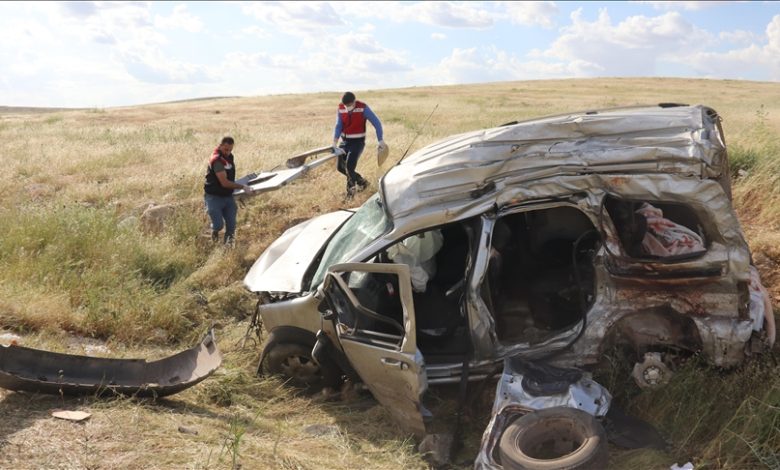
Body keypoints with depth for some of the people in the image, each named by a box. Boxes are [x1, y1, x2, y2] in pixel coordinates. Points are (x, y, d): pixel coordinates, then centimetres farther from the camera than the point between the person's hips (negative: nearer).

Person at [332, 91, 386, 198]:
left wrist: (381, 141, -17)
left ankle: (351, 187, 6)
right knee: (340, 167, 3)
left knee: (349, 166, -19)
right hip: (345, 141, 5)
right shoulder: (341, 108, -6)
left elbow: (377, 123, -13)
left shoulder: (363, 108, -17)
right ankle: (361, 182, 22)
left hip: (358, 141, -5)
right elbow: (338, 126, -8)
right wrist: (334, 144, -19)